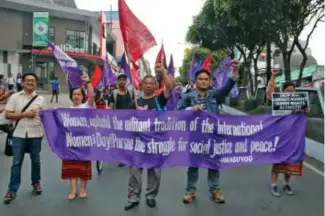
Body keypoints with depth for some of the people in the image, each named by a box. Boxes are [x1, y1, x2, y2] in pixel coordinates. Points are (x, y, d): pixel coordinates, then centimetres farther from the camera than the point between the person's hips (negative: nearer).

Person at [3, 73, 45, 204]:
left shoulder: (40, 99, 5)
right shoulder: (15, 97, 1)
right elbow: (7, 115, -4)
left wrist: (45, 131, -5)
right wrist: (24, 114, -13)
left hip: (35, 135, 1)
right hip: (19, 135, -1)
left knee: (35, 161, 13)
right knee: (16, 162, 2)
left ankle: (36, 183, 31)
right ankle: (12, 190, 11)